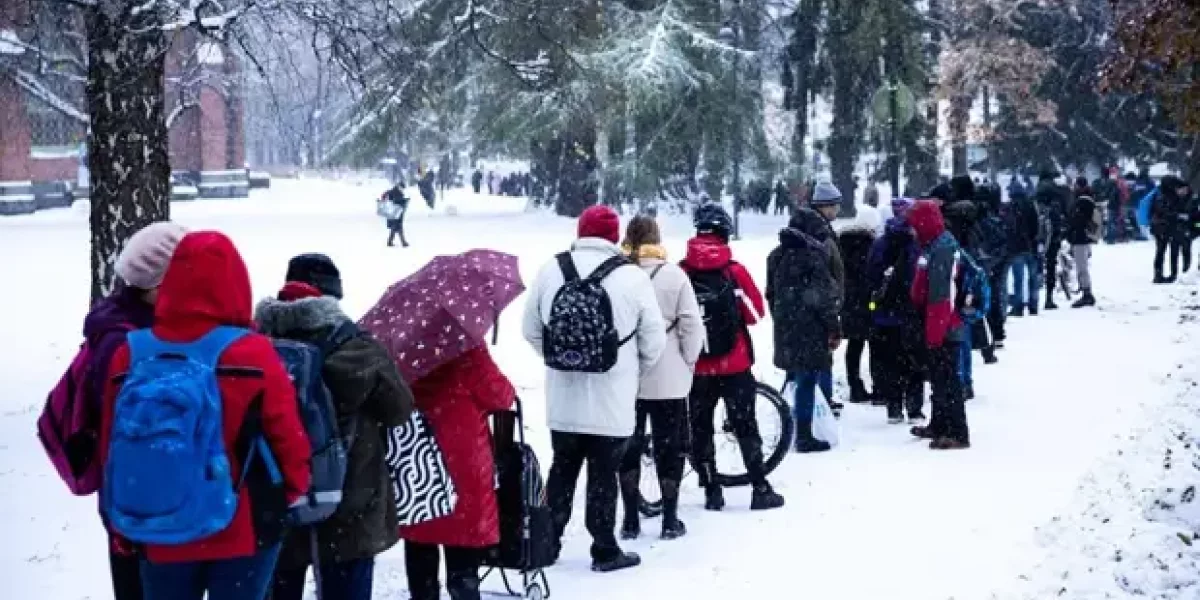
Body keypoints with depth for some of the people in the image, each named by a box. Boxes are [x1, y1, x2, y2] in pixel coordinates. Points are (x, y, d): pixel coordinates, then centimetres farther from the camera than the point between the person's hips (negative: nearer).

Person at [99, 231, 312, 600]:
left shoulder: (129, 355, -3)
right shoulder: (253, 355, -13)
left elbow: (110, 447, 4)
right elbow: (289, 442, -8)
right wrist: (291, 495, 13)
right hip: (243, 531, -3)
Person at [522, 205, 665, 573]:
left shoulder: (551, 271, -4)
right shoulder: (632, 277, -12)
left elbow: (531, 330, 5)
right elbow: (654, 341, -5)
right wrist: (632, 371, 14)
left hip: (561, 397, 3)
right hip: (613, 401, -3)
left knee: (562, 469, 17)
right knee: (603, 475, 7)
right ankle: (605, 551, 14)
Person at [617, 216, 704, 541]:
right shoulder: (674, 276, -8)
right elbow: (691, 325, -9)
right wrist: (689, 360, 5)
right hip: (668, 379, -1)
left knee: (629, 447, 12)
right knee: (670, 447, 9)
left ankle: (631, 521, 15)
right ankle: (670, 520, 11)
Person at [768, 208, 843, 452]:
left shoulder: (776, 256, 13)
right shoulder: (813, 253, -10)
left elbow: (771, 295, 19)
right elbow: (824, 296, -13)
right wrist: (834, 329, -8)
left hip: (785, 330, 7)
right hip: (811, 331, -7)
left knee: (798, 380, 17)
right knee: (808, 381, -3)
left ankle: (797, 432, 22)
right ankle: (804, 437, -4)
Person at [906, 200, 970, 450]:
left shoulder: (942, 247, -19)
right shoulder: (933, 244, 13)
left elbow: (941, 294, -24)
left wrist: (935, 331, -23)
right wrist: (931, 329, 24)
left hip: (944, 327, -10)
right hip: (938, 326, 10)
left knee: (947, 379, -7)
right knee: (938, 376, 19)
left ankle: (957, 433, -5)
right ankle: (939, 425, 31)